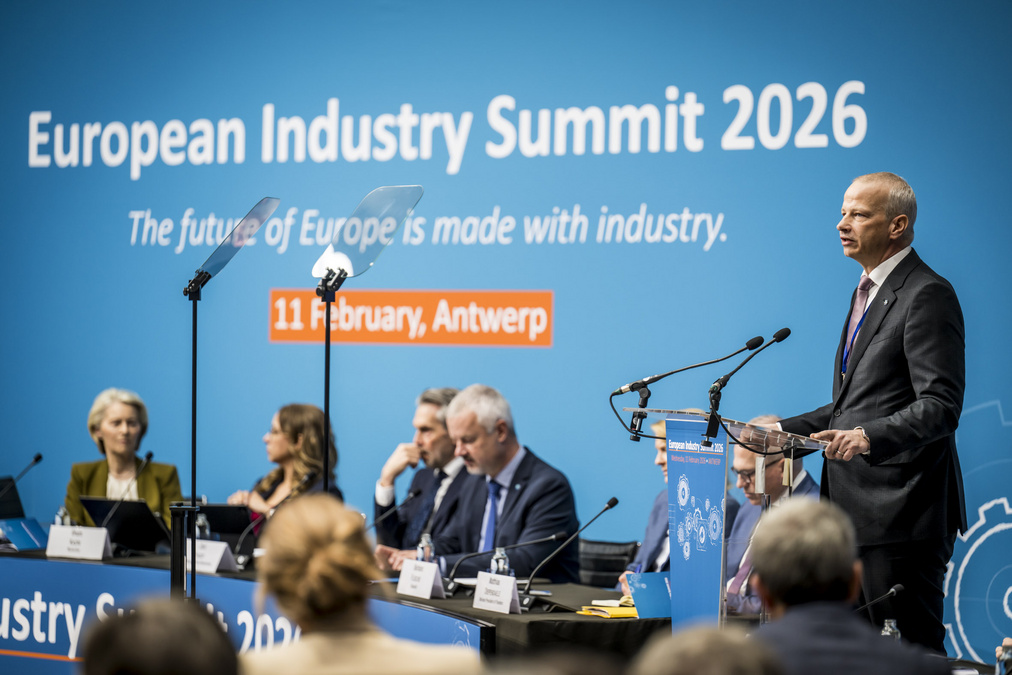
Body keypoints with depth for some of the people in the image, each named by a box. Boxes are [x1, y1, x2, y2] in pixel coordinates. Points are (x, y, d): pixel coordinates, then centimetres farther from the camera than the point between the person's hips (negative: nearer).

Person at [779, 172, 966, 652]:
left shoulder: (927, 296, -12)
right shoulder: (867, 291, 19)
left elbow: (940, 406, -21)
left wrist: (869, 437, -34)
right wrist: (784, 430, 15)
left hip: (901, 511, -10)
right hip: (857, 509, 10)